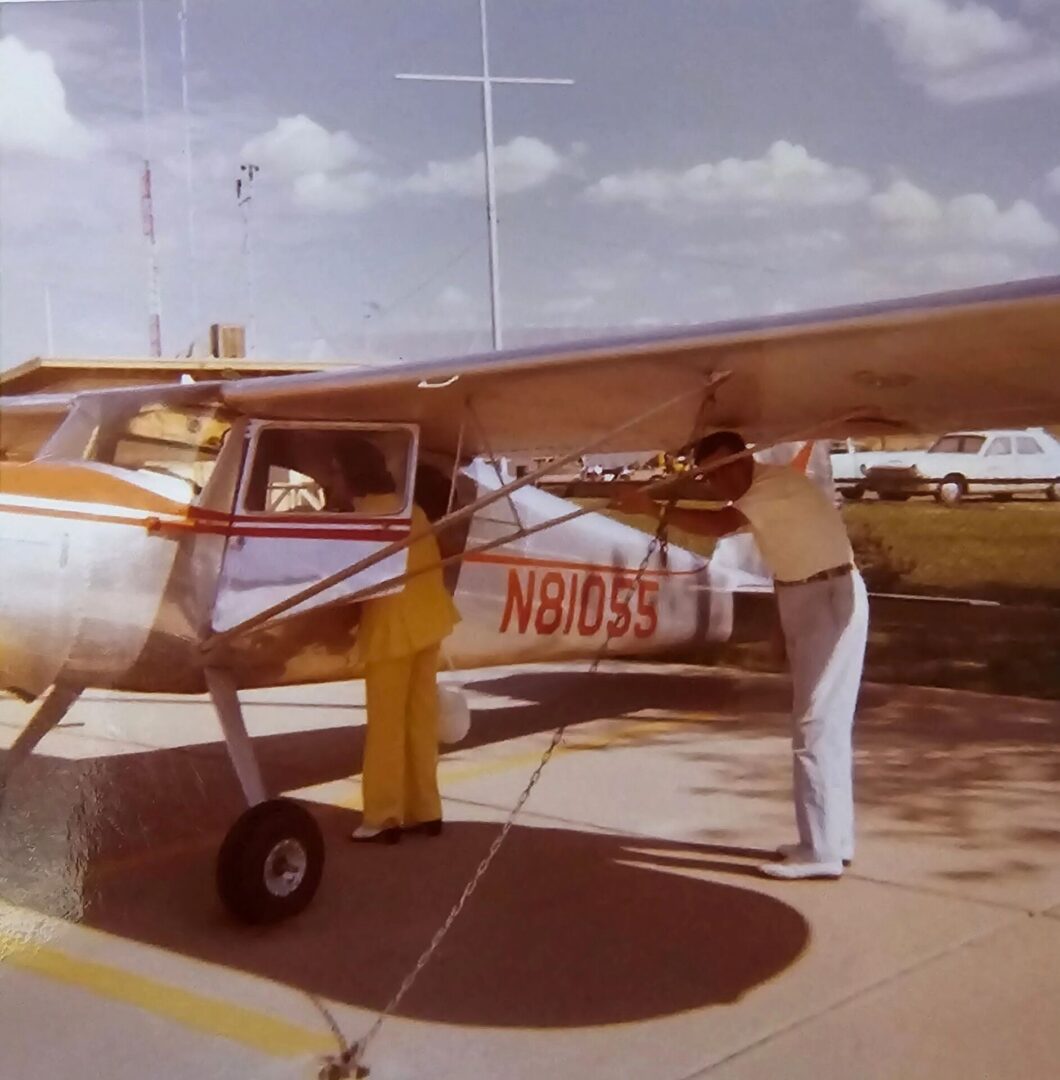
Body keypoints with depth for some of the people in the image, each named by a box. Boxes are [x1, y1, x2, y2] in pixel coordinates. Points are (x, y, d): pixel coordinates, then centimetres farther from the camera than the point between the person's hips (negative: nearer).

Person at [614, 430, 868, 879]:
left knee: (815, 727, -10)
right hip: (809, 598, 10)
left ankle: (821, 851, -6)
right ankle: (832, 839, 23)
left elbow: (717, 525, -30)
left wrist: (653, 508, -25)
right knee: (826, 726, 14)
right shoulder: (760, 489, 13)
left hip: (829, 599, -10)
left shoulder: (776, 482, -18)